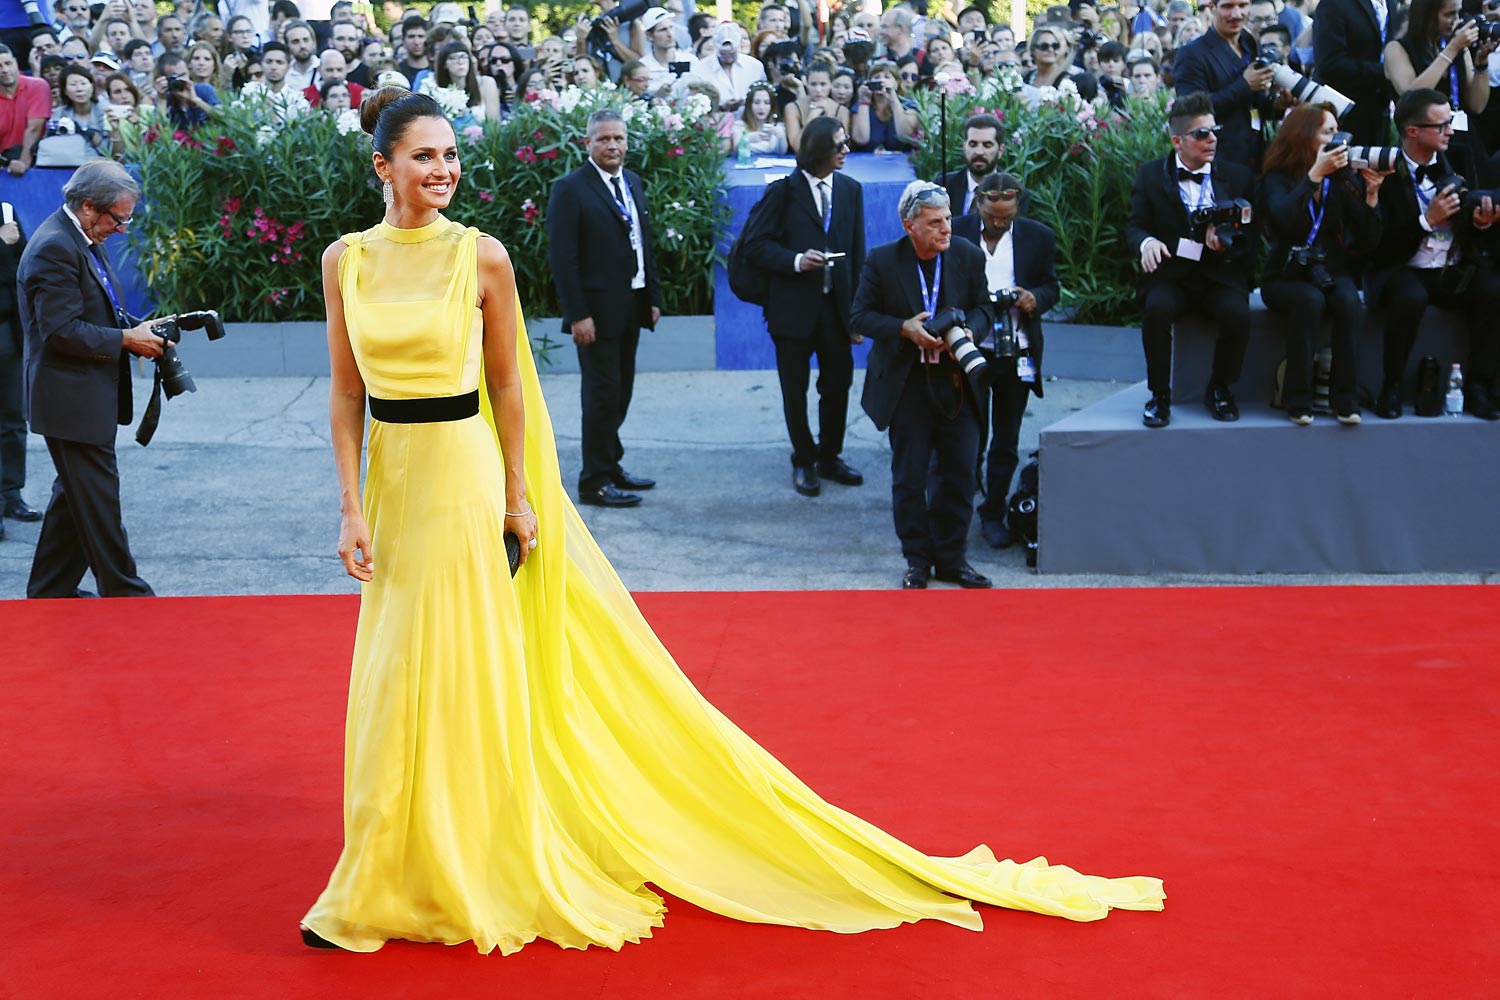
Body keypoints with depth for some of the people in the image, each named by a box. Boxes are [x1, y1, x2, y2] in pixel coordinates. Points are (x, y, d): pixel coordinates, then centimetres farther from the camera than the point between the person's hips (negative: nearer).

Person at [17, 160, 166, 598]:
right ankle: (123, 593, 5)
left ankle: (50, 592, 26)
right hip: (73, 401, -11)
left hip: (89, 399, 11)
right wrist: (126, 340, -18)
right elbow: (62, 331, -24)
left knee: (76, 497, 17)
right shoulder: (54, 248, -20)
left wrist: (136, 330, 4)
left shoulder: (82, 241, 12)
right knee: (98, 500, -2)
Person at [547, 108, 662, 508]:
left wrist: (654, 296, 11)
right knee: (602, 394, -3)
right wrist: (578, 314, -19)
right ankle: (595, 482, 4)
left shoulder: (633, 183, 12)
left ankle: (610, 467, 25)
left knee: (620, 393, 14)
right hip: (597, 310, -7)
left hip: (632, 306, 7)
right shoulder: (570, 189, -11)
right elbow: (562, 258, -14)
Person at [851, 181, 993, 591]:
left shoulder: (969, 256, 0)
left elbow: (983, 306, 9)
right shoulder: (882, 261, -6)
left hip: (957, 383, 2)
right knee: (909, 478, 5)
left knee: (959, 475, 6)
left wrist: (966, 330, -13)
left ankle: (952, 558, 20)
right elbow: (861, 316, -4)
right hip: (906, 385, -2)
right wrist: (904, 329, -19)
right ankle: (917, 560, 18)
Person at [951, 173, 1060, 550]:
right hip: (969, 350, -2)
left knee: (1006, 443, 9)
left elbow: (1052, 286, 9)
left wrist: (1034, 299, -13)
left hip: (1017, 355, 2)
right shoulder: (957, 232, -2)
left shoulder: (1039, 236, 3)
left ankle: (993, 514, 21)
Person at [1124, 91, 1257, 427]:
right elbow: (1134, 226, 6)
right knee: (1157, 308, -34)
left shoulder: (1238, 177, 11)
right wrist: (1147, 242, -18)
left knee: (1237, 314, -30)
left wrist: (1227, 244, -14)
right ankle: (1160, 396, -15)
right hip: (1169, 274, -1)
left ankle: (1220, 390, -3)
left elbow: (1250, 235, 9)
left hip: (1219, 275, 1)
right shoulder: (1151, 175, 9)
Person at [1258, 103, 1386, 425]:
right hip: (1287, 276, -2)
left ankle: (1344, 397, -23)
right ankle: (1297, 398, -25)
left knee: (1349, 301, -31)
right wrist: (1314, 174, -25)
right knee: (1310, 300, -34)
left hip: (1332, 273, 2)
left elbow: (1368, 242, 2)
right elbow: (1284, 220, -25)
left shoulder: (1346, 178, 6)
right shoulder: (1278, 179, -1)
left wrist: (1371, 194, -11)